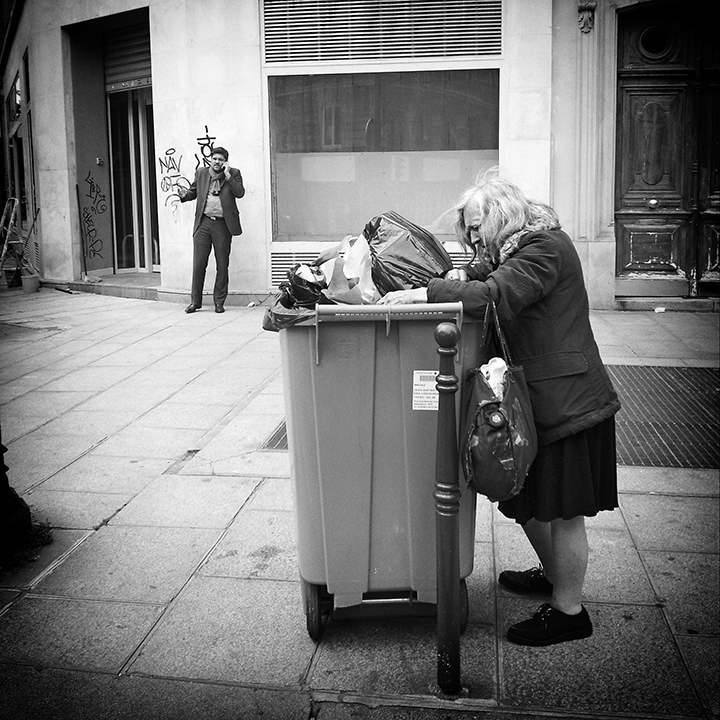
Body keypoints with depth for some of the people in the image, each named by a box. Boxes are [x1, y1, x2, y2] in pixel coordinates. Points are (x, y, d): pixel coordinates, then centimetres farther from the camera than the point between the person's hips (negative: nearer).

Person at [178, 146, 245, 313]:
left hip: (223, 225, -1)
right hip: (203, 223, 2)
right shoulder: (200, 173, 10)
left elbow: (240, 193, -11)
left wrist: (227, 175, -14)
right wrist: (185, 195, -1)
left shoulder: (234, 174, 3)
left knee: (222, 265, 4)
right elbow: (194, 191, 21)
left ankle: (219, 302, 14)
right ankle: (195, 301, 10)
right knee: (198, 264, 0)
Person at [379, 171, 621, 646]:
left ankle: (569, 611, 15)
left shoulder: (544, 248, -14)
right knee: (528, 500, 20)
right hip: (538, 398, 10)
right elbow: (479, 282, 12)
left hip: (565, 401, -10)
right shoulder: (521, 250, 19)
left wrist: (422, 294, -28)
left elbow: (493, 296, -28)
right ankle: (554, 574, 41)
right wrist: (436, 286, -4)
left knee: (562, 510, 1)